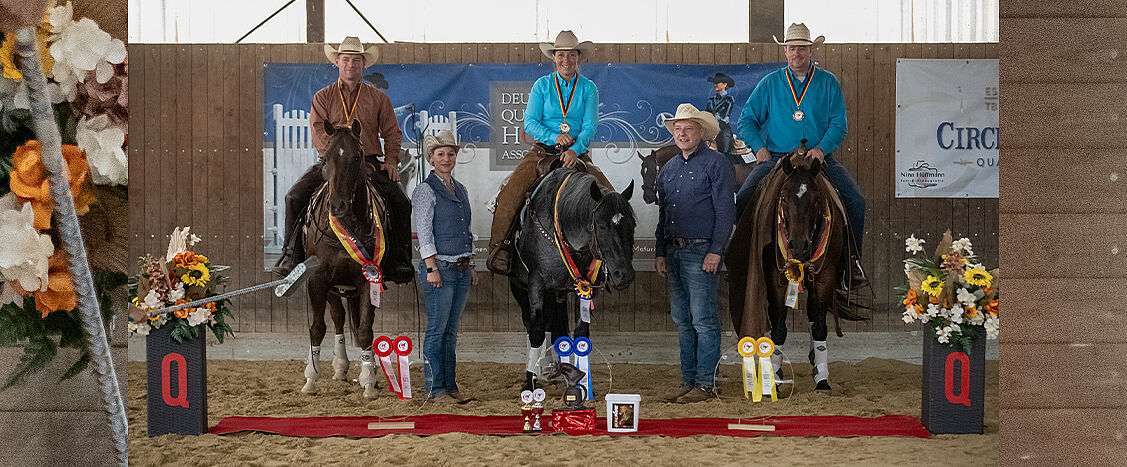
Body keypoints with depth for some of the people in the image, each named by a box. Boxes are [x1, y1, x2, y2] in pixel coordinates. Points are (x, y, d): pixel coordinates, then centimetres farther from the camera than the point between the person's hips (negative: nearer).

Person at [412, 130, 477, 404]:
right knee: (437, 329, -4)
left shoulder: (461, 190, 16)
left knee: (451, 330, 11)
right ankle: (435, 389, 2)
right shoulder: (425, 190, -5)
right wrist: (432, 268, -17)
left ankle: (450, 385, 16)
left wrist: (471, 266, 17)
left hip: (462, 268, 7)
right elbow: (424, 232, -11)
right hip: (439, 267, -7)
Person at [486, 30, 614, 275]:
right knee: (509, 193, -22)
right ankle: (499, 246, -12)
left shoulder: (588, 88, 7)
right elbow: (530, 122, 0)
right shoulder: (542, 85, 7)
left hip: (576, 153, 1)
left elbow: (590, 127, -2)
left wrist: (575, 149, -21)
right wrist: (553, 137, -18)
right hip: (543, 151, 0)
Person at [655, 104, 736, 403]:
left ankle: (705, 384, 2)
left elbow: (725, 211, -9)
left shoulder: (716, 163, -3)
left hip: (701, 251, -7)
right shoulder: (668, 169, 18)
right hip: (673, 252, 7)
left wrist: (715, 251, -16)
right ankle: (688, 381, 18)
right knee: (681, 320, 10)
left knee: (703, 320, -5)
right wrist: (660, 252, 13)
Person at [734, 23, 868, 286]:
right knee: (743, 199, -21)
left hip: (820, 157, 0)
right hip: (776, 157, 0)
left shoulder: (828, 82, 9)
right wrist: (759, 147, -6)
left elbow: (839, 124, 4)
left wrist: (822, 148, -14)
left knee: (855, 202, -18)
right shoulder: (770, 83, 10)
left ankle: (852, 260, -2)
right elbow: (746, 120, 11)